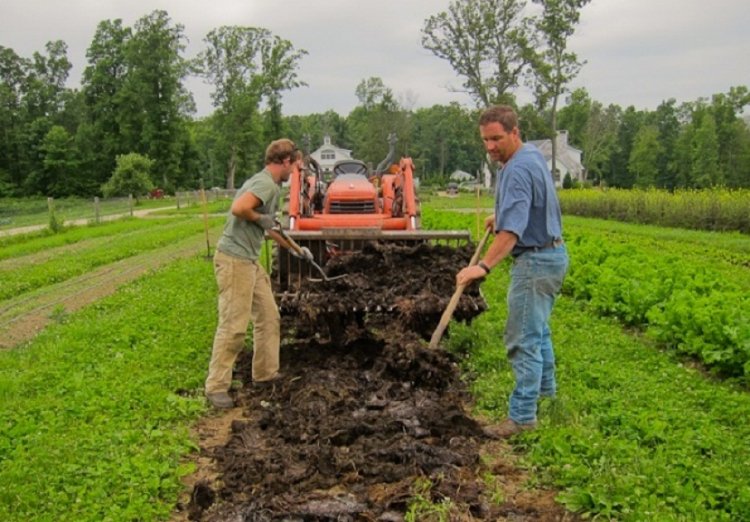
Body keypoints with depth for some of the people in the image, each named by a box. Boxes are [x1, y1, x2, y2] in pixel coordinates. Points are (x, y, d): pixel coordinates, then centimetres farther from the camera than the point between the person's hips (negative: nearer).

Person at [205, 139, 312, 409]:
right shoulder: (266, 184, -15)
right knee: (233, 326, -7)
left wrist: (293, 249, 35)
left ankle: (266, 373, 26)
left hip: (250, 261, 10)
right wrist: (260, 218, -14)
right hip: (234, 260, -10)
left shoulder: (269, 184, 17)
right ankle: (216, 386, 0)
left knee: (269, 318, 15)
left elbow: (268, 228, 29)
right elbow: (238, 208, -33)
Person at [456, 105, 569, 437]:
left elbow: (512, 230, -35)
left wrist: (483, 266, -43)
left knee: (524, 339, -7)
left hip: (535, 260, -11)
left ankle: (522, 415, -3)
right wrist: (501, 215, 37)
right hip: (552, 252, 11)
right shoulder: (532, 154, 9)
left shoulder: (517, 171, -23)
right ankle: (545, 389, 40)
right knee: (537, 329, 25)